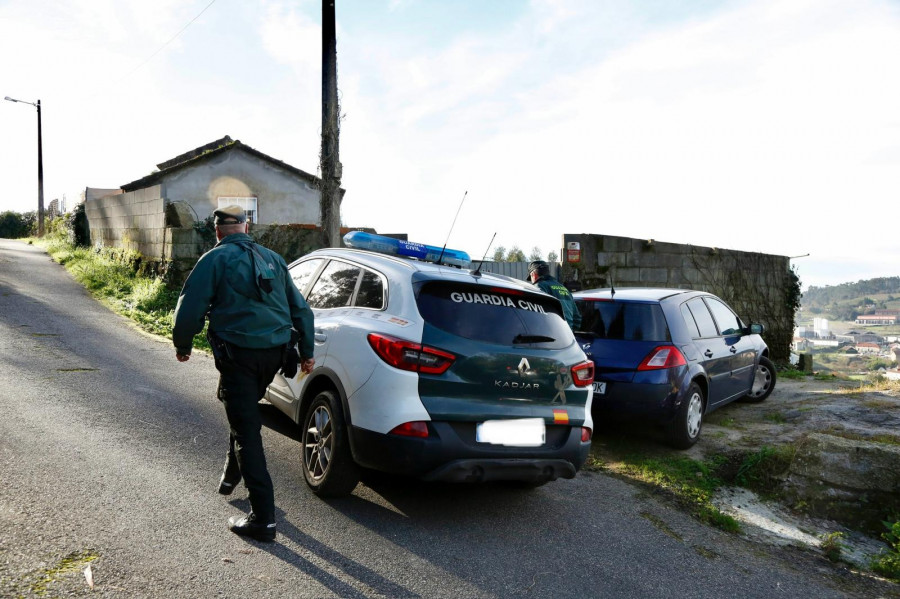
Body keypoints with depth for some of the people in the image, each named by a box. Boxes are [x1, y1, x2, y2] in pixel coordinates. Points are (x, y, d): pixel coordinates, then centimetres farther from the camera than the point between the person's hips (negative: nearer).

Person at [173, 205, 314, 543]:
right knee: (244, 413, 30)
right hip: (276, 352, 6)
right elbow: (300, 308, 17)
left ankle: (263, 518, -1)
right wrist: (306, 351, 23)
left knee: (247, 432, -2)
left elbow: (191, 306, -7)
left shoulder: (216, 259, -1)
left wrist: (182, 344, 11)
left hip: (239, 353, -6)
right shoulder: (272, 259, 16)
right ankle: (231, 475, 45)